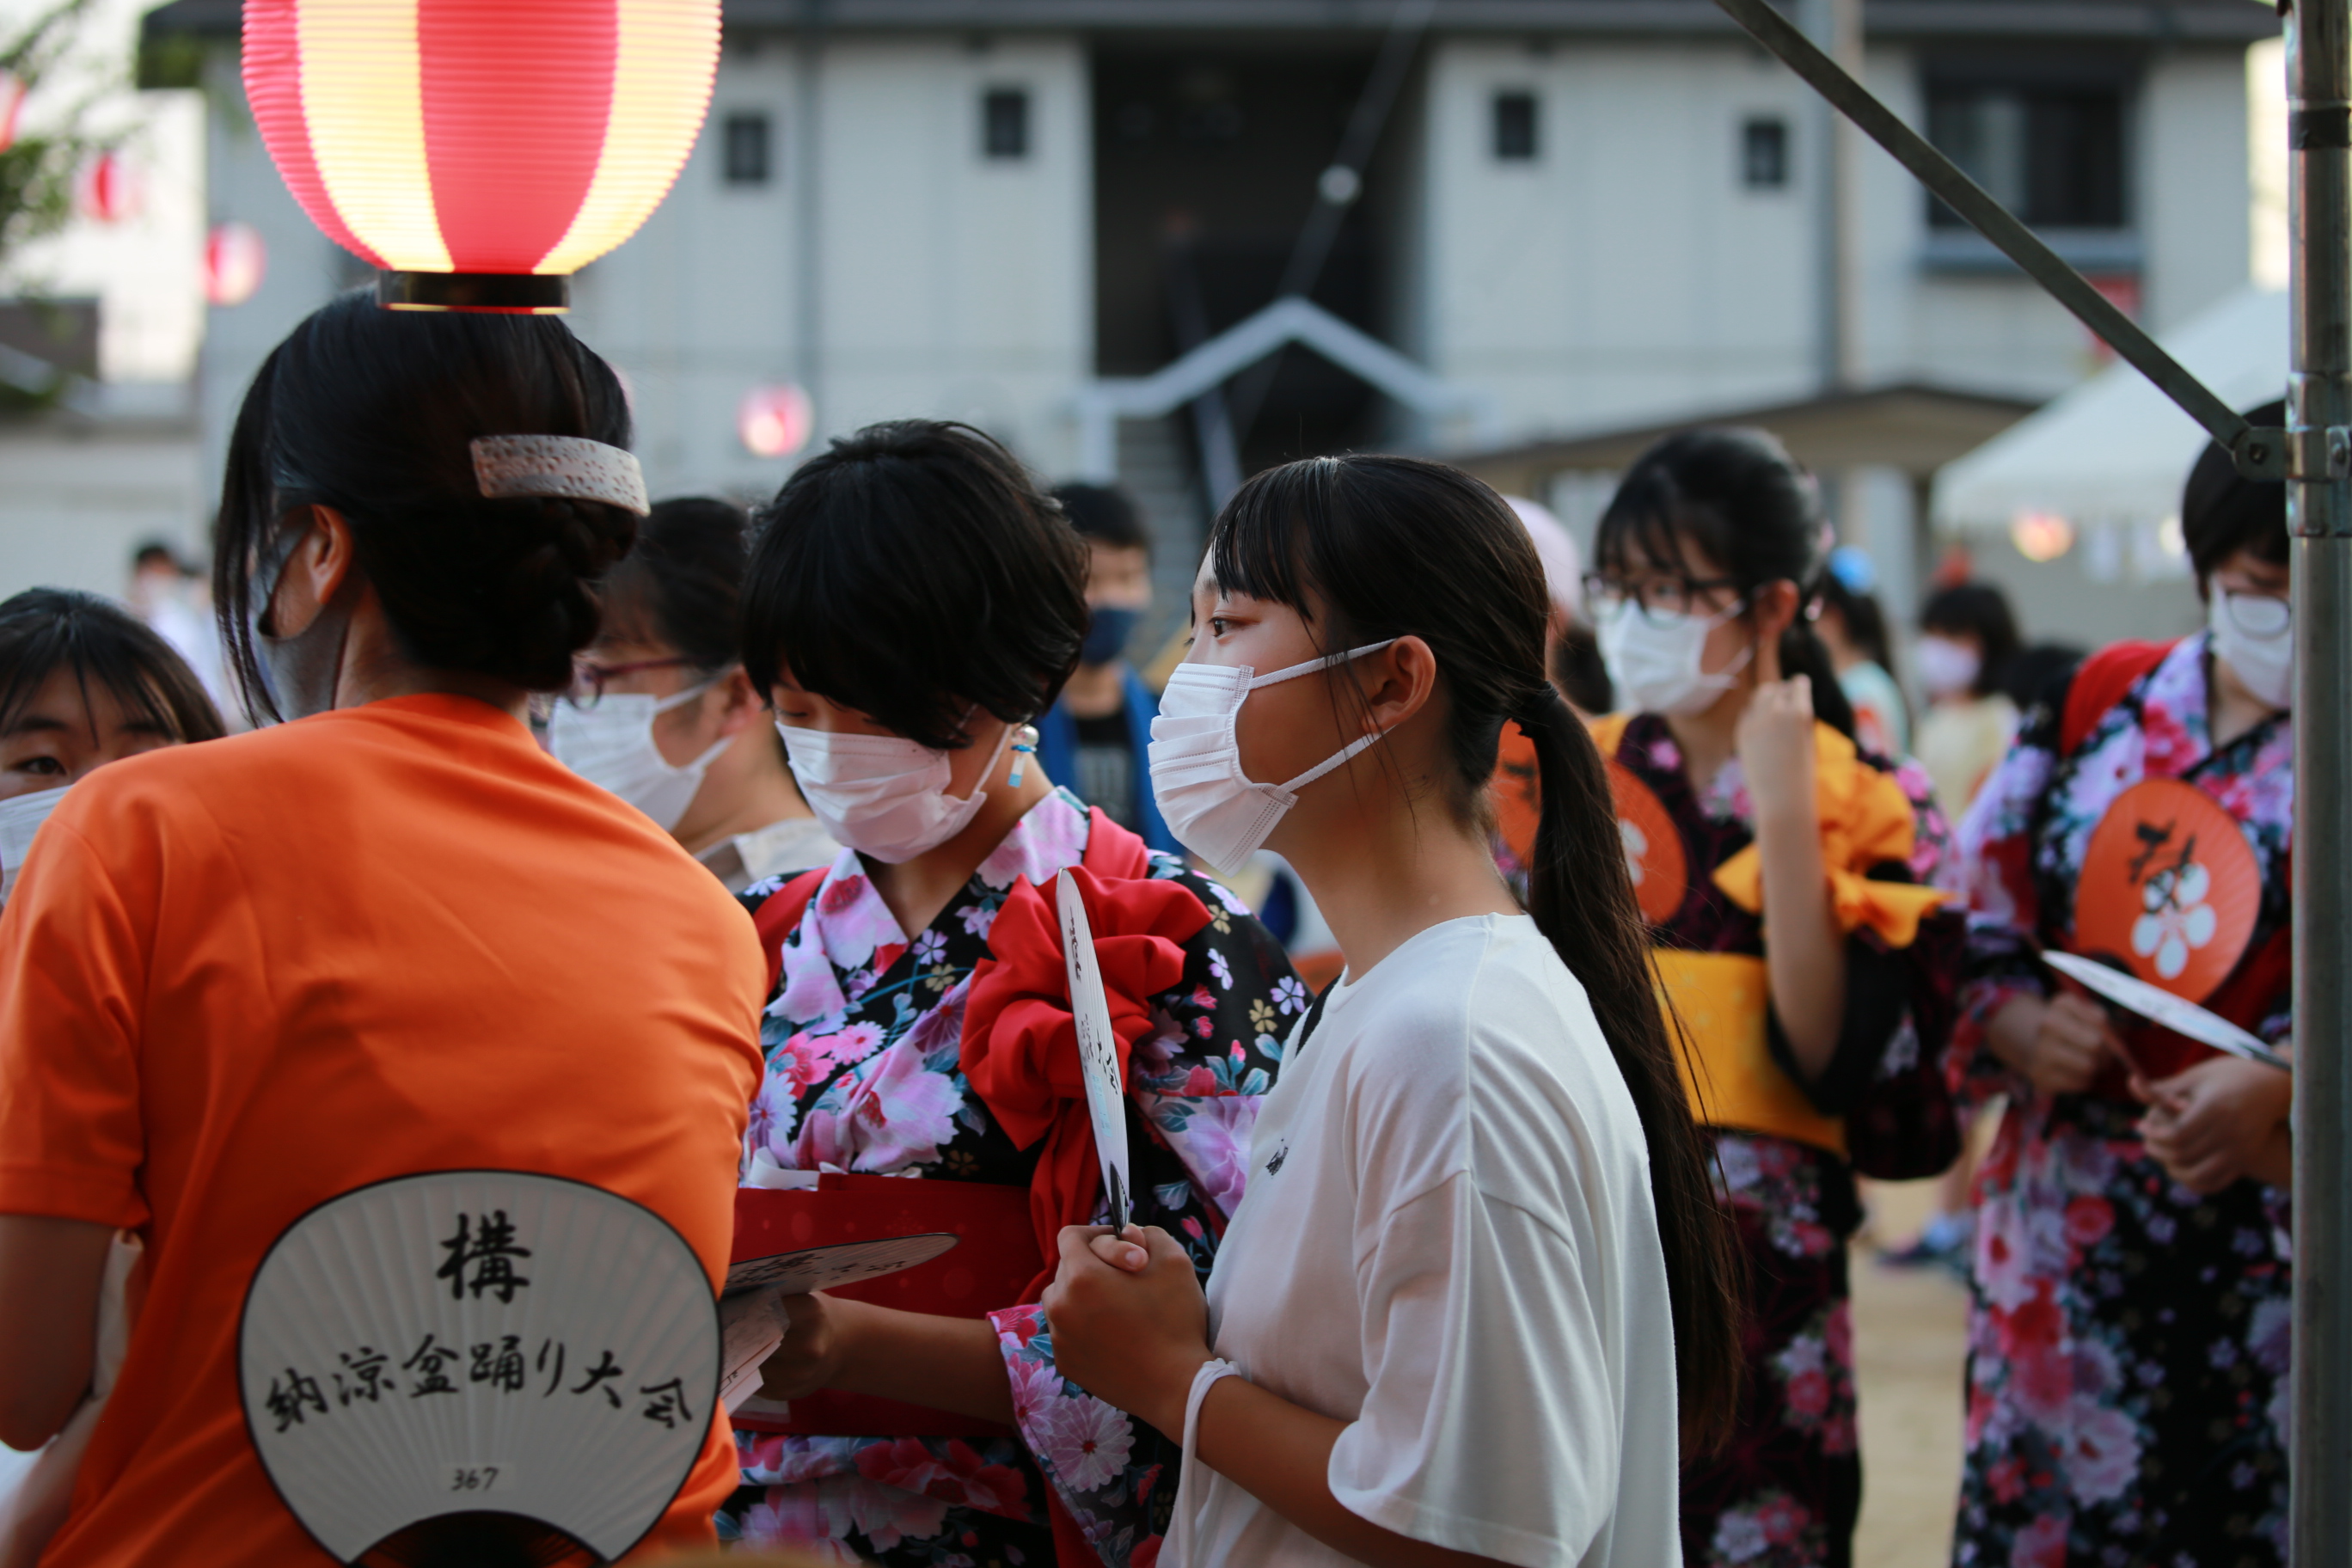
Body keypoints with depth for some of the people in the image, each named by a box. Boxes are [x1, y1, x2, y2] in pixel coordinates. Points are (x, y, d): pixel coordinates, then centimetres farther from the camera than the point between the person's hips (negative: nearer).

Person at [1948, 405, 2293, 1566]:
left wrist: (2274, 1090, -22)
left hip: (2276, 1219, -3)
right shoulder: (2099, 705, 10)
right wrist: (2026, 1029, -6)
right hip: (2071, 1213, 3)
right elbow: (1975, 919, 12)